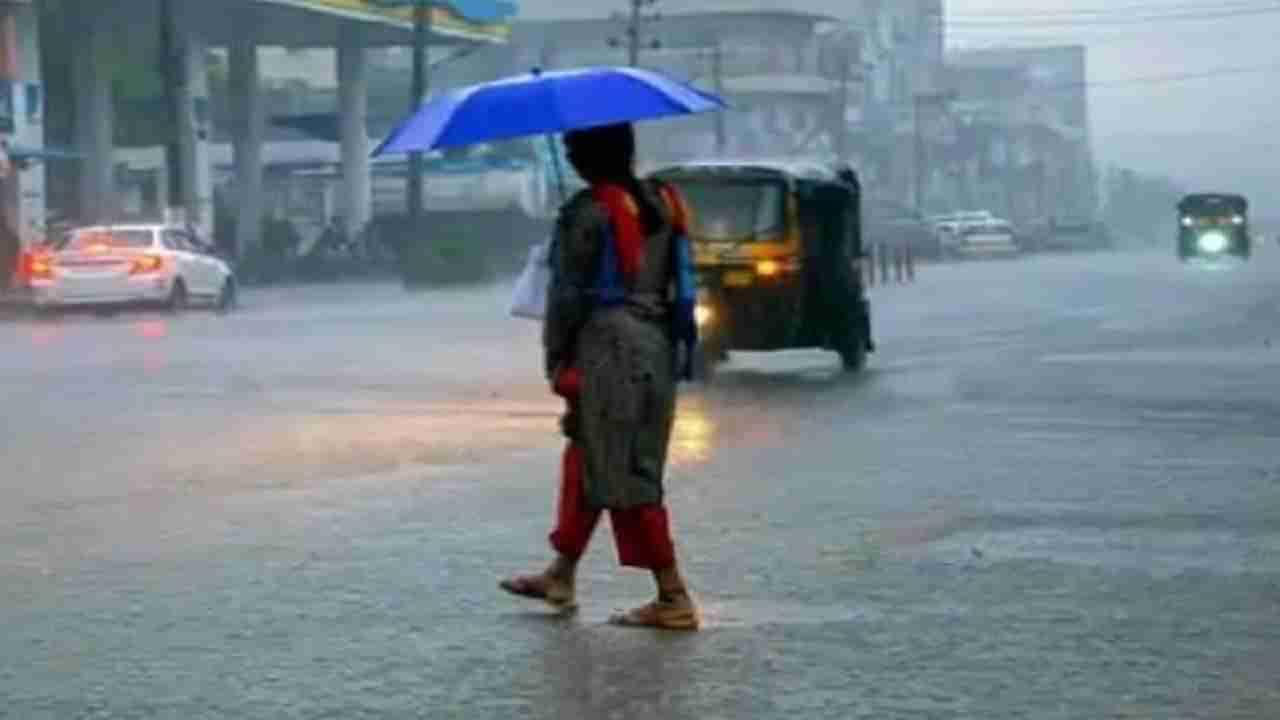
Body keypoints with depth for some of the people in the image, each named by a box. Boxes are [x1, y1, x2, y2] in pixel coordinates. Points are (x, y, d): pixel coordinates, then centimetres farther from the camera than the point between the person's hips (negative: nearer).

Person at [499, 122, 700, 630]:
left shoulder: (588, 212, -12)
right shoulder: (662, 202, 10)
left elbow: (567, 292, -10)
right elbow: (679, 280, 14)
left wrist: (556, 359, -3)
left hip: (607, 347, -8)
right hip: (658, 347, 8)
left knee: (625, 478, -3)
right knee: (588, 461, 20)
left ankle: (674, 599, -4)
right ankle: (561, 577, 30)